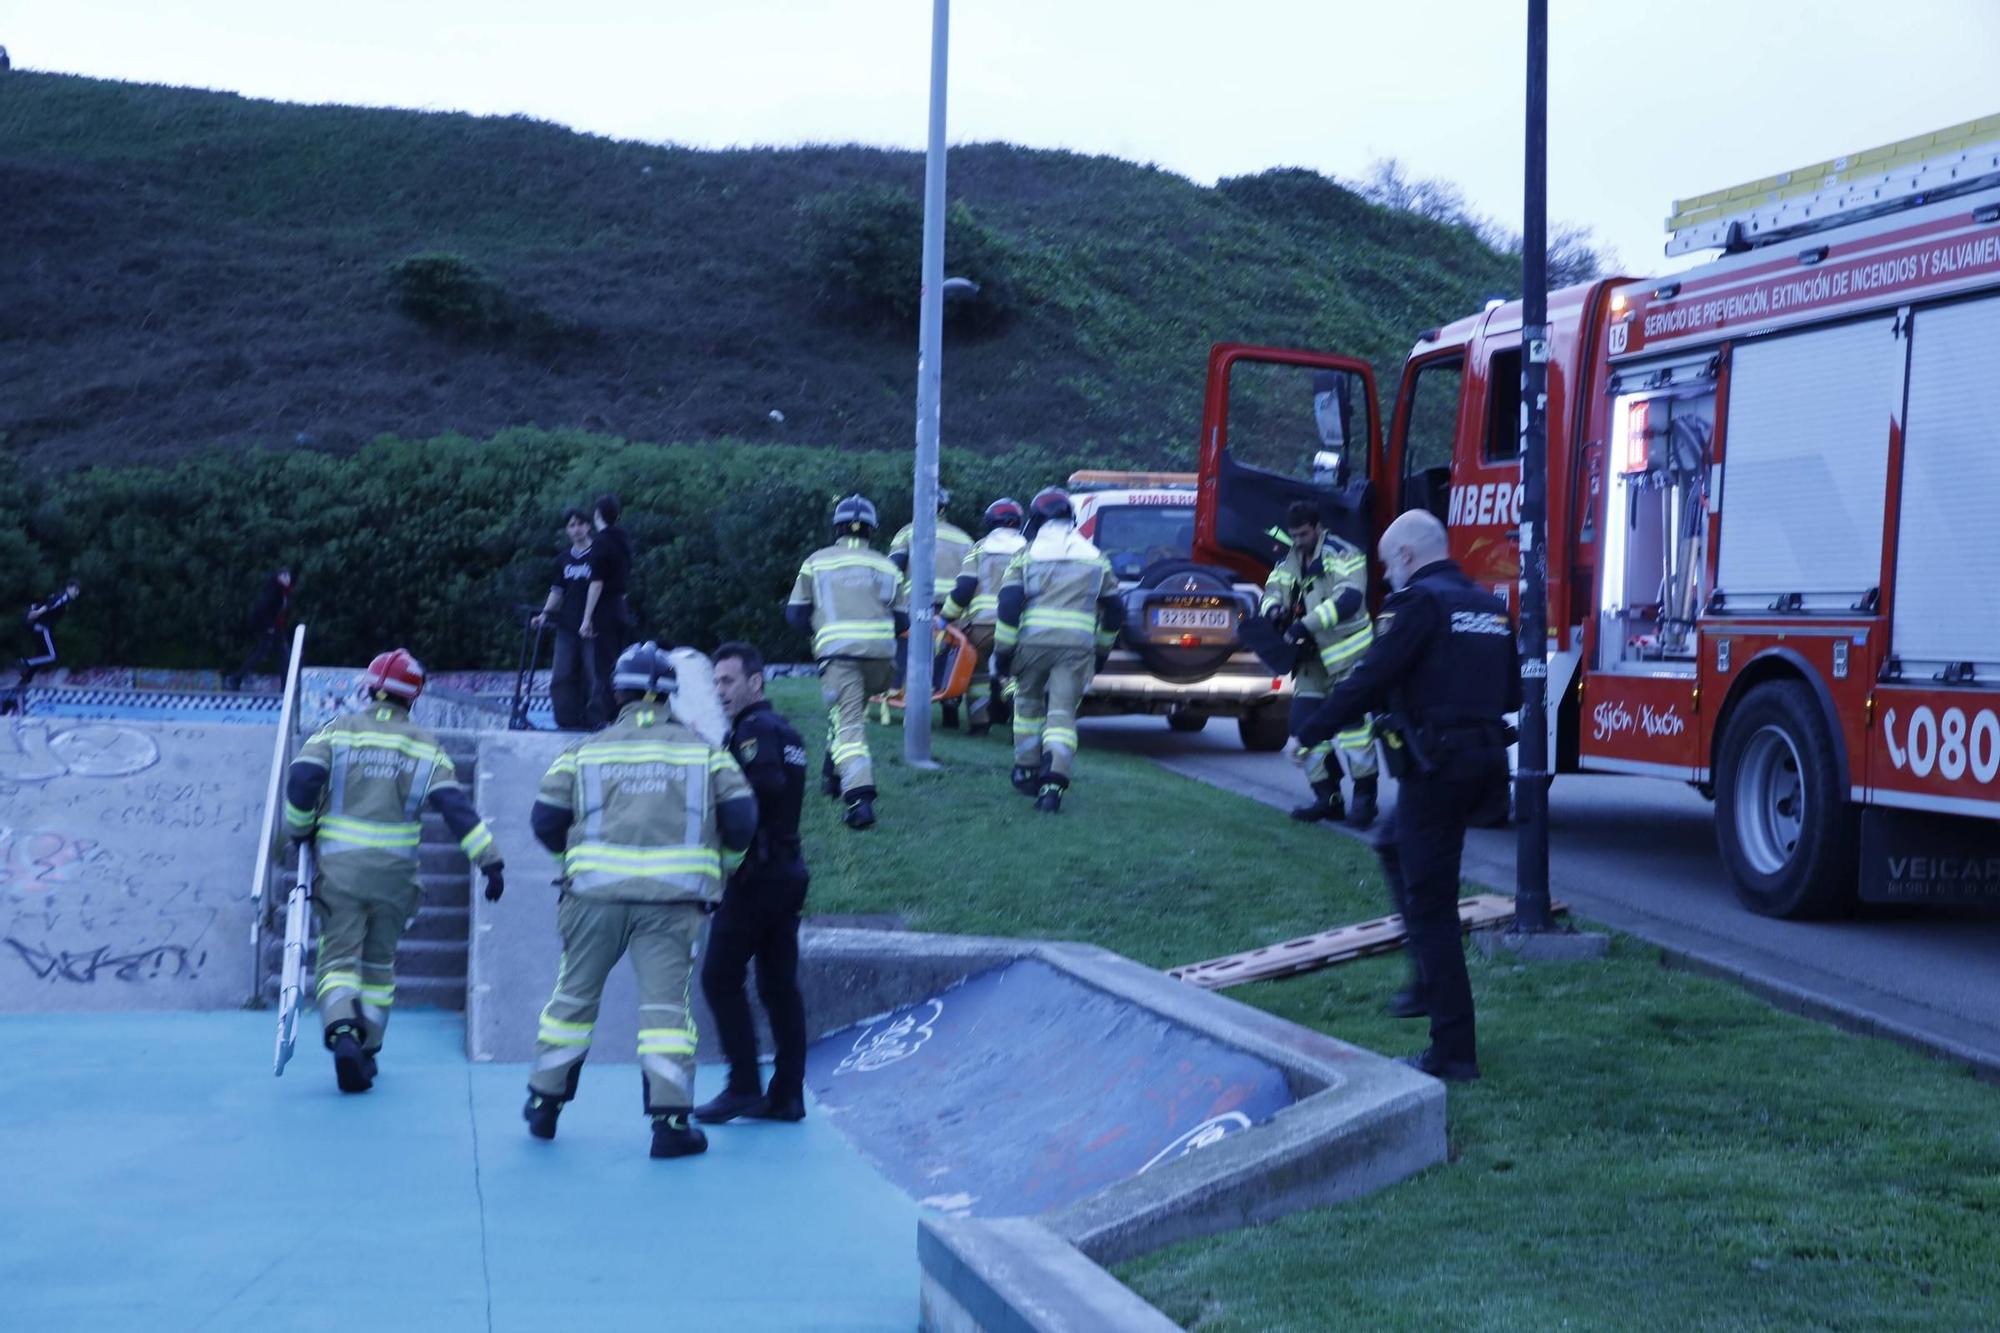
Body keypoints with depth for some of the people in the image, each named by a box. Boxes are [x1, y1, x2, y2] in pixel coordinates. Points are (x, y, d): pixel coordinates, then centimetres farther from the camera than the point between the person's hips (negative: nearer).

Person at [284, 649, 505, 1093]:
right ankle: (367, 1052, 21)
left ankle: (342, 1033, -25)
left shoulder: (338, 731, 1)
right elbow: (455, 805, -5)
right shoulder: (424, 746, 3)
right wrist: (490, 859, -5)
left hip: (339, 868, -1)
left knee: (339, 958, 0)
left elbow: (302, 778, -11)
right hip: (394, 873, 1)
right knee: (379, 963, 17)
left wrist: (299, 829, 7)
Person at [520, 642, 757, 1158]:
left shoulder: (585, 751, 6)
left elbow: (546, 821, 6)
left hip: (596, 891, 1)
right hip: (673, 899, -1)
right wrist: (718, 865, 22)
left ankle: (544, 1103, 23)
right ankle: (670, 1121, -5)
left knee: (576, 994, 14)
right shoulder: (704, 752, 6)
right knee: (665, 1002, 0)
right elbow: (740, 819, 3)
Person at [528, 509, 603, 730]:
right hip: (567, 625, 5)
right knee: (562, 675, 1)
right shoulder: (564, 559, 14)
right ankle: (567, 719, 5)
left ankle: (594, 719, 1)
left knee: (592, 674, -4)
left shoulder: (597, 555, -1)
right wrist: (544, 614, 5)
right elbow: (557, 591, 19)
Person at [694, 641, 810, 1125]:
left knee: (719, 977, -3)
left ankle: (744, 1086, -4)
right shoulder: (784, 730, 19)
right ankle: (786, 1095, 11)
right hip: (787, 872, 9)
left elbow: (764, 786, -26)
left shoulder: (754, 729, -11)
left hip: (755, 875, -9)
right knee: (779, 985, 9)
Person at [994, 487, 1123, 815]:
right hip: (1077, 644, 1)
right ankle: (1053, 782, -18)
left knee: (1028, 703, 20)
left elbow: (1009, 603, -4)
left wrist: (1003, 650, -1)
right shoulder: (1094, 558, 15)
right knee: (1063, 712, -1)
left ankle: (1027, 772, 26)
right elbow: (1114, 609, 18)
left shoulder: (1027, 554, 6)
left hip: (1033, 640, -1)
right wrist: (1102, 648, 29)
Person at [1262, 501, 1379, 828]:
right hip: (1311, 660, 8)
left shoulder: (1342, 555, -12)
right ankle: (1327, 798, 13)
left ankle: (1365, 797, -7)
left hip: (1346, 655, -8)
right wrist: (1273, 608, -14)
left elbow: (1349, 597, -24)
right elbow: (1273, 589, 12)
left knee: (1350, 721, -15)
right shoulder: (1289, 561, 13)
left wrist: (1306, 624, -30)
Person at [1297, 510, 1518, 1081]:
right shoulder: (1490, 606, 13)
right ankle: (1430, 980, 27)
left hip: (1436, 765, -9)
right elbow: (1511, 693, 18)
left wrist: (1312, 734, -7)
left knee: (1431, 904, -3)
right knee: (1394, 846, 30)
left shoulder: (1420, 602, -11)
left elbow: (1368, 680, -16)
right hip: (1485, 760, 9)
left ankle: (1453, 1051, -2)